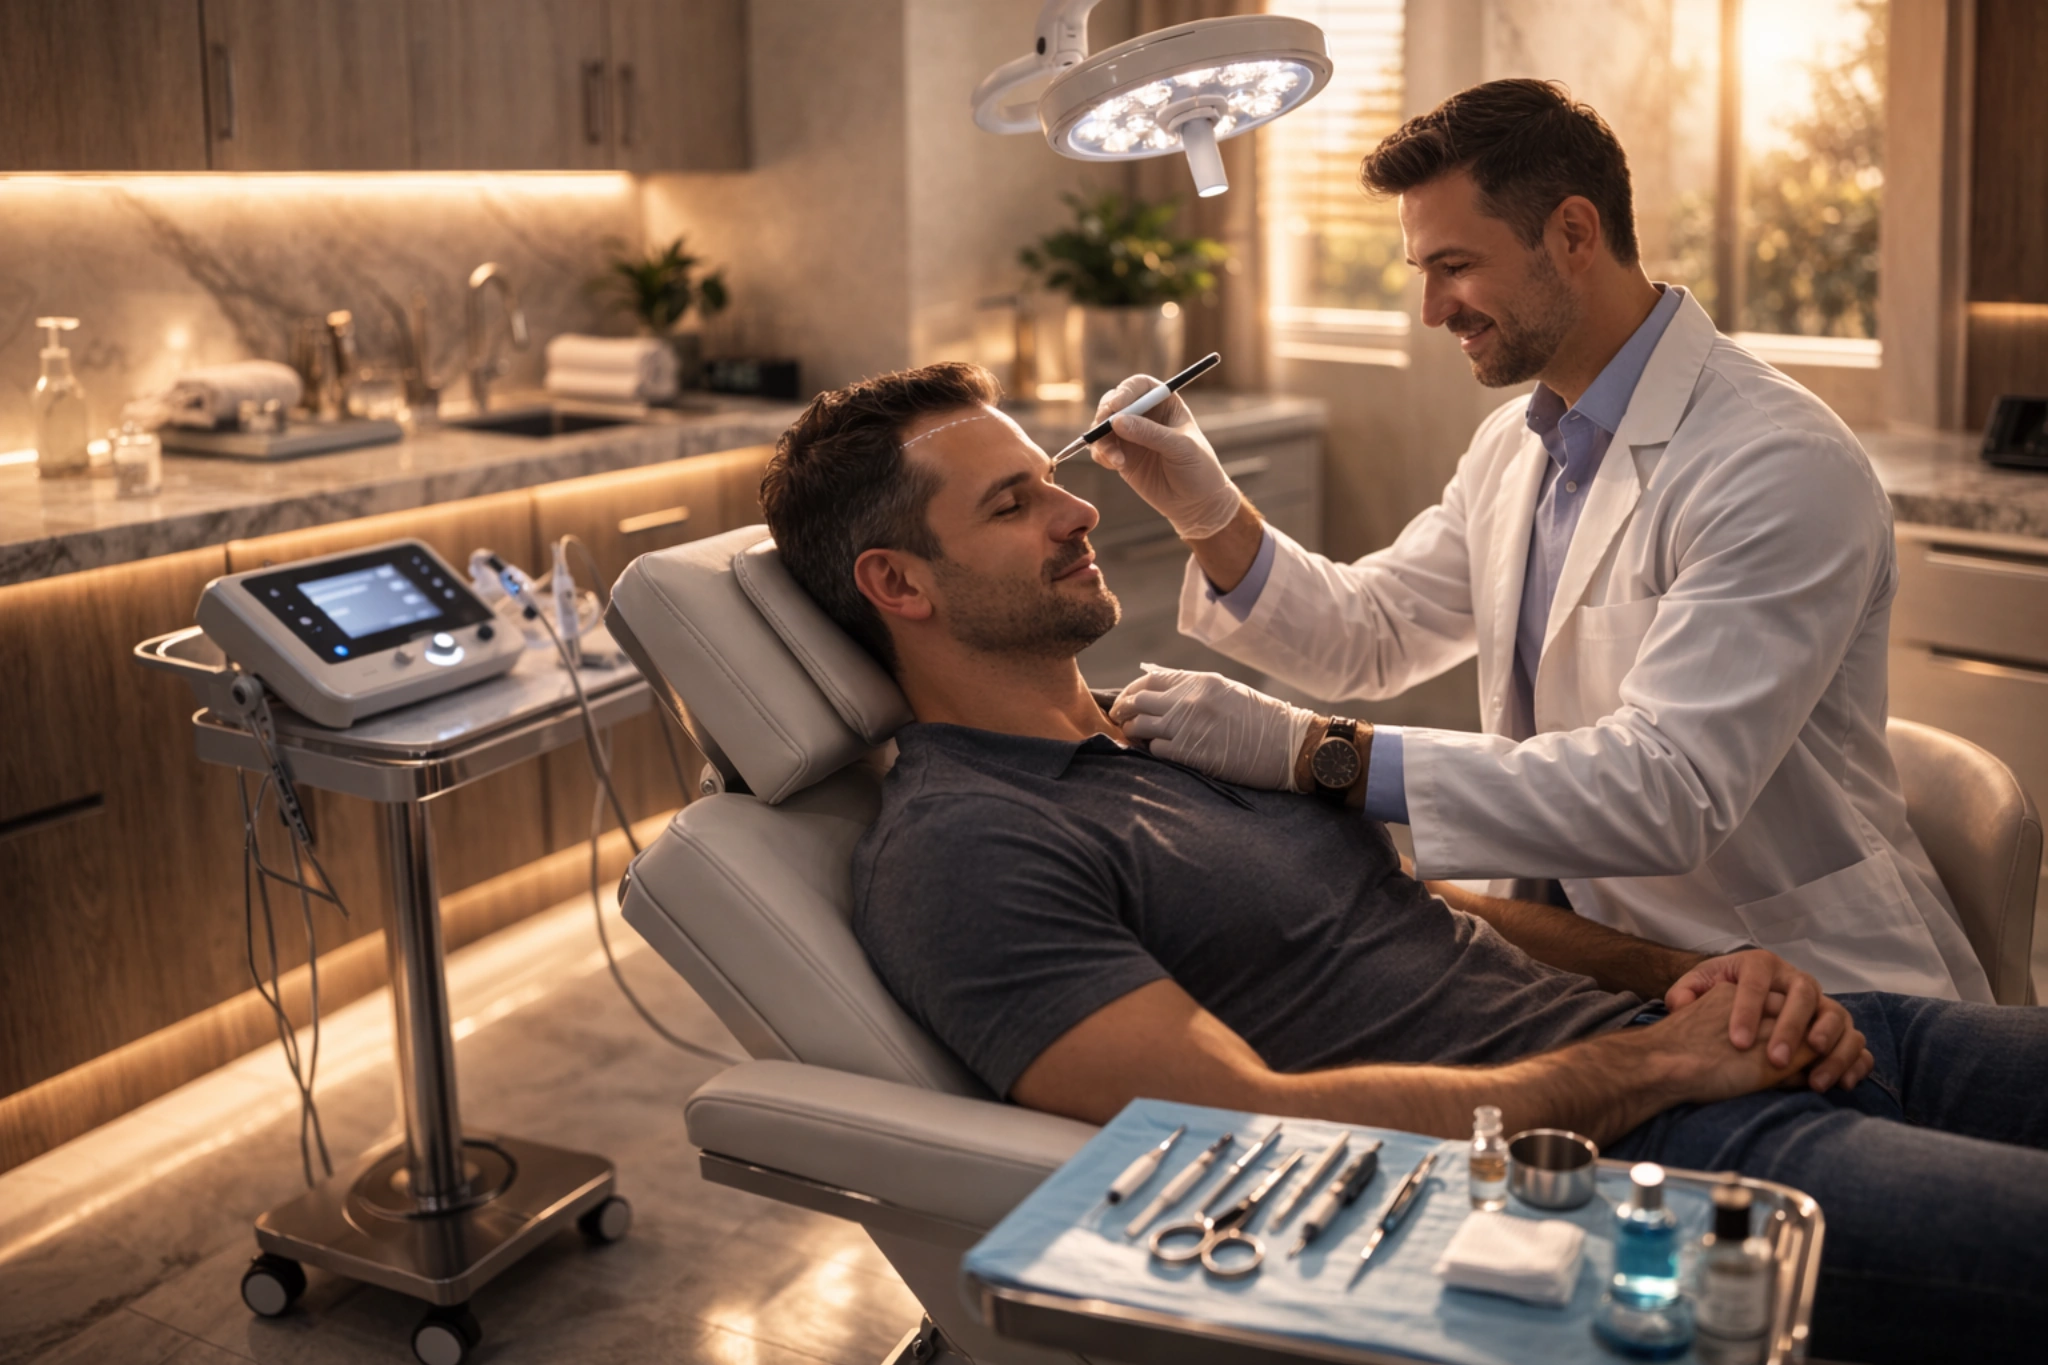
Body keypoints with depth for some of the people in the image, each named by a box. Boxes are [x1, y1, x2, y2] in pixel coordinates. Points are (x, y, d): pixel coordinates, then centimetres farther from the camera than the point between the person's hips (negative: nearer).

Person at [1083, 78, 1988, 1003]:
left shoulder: (1781, 467, -21)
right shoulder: (1515, 442, 8)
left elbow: (1669, 792, -29)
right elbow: (1371, 635, 12)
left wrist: (1311, 751, -33)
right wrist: (1214, 518, -7)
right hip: (1599, 956, 7)